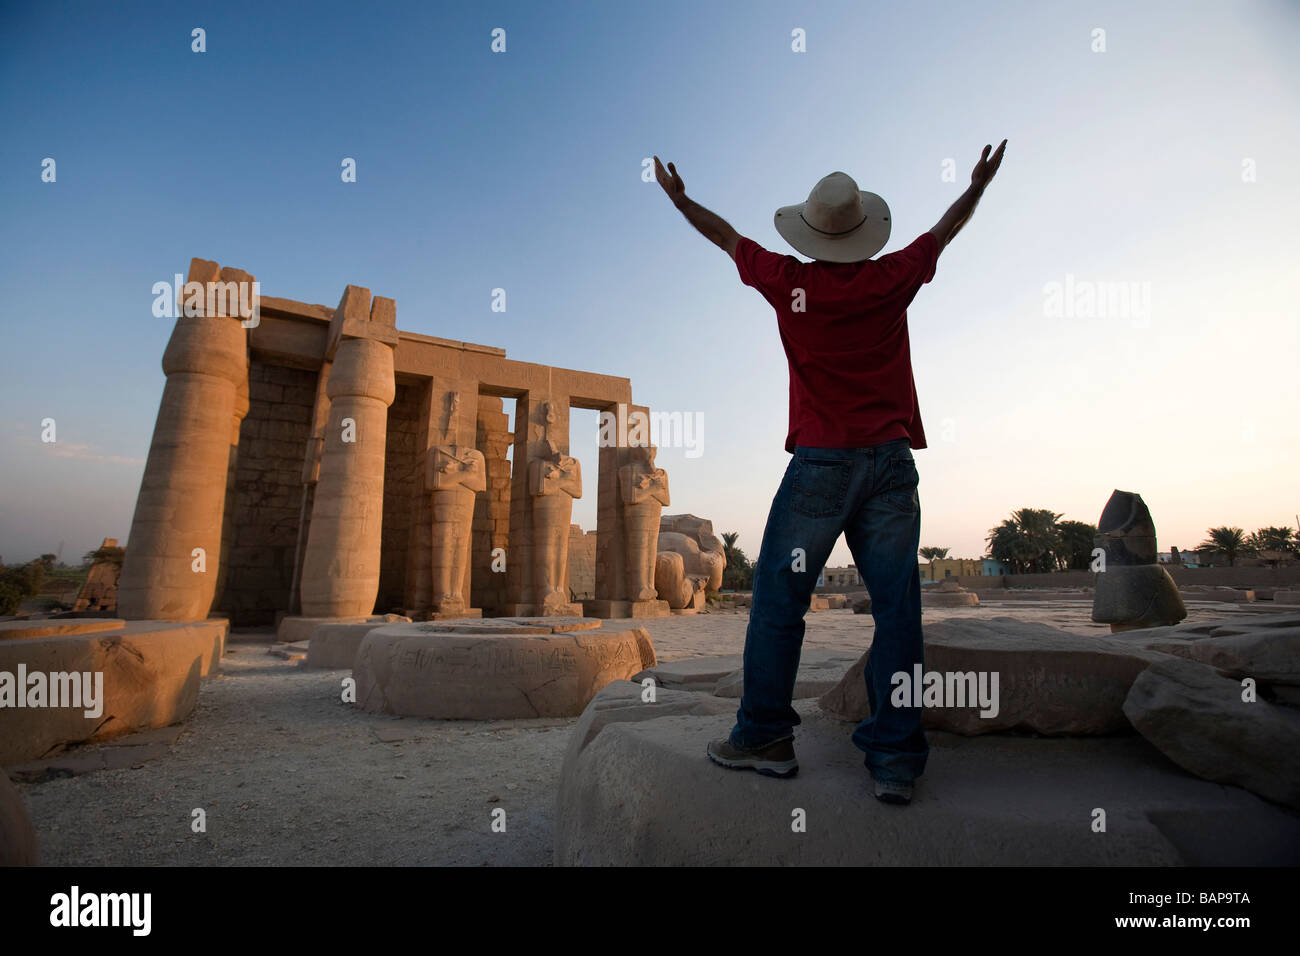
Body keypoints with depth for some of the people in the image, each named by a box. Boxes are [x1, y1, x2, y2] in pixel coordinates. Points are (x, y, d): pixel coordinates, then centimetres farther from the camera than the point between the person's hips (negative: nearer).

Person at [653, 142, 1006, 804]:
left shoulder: (788, 282, 3)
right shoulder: (891, 279, 7)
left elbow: (728, 237, 20)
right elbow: (942, 233, 27)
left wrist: (680, 199, 36)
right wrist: (978, 186, 46)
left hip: (820, 463, -2)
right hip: (892, 461, 3)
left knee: (778, 598, 4)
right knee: (896, 607, 2)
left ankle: (764, 737, 8)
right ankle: (895, 757, 5)